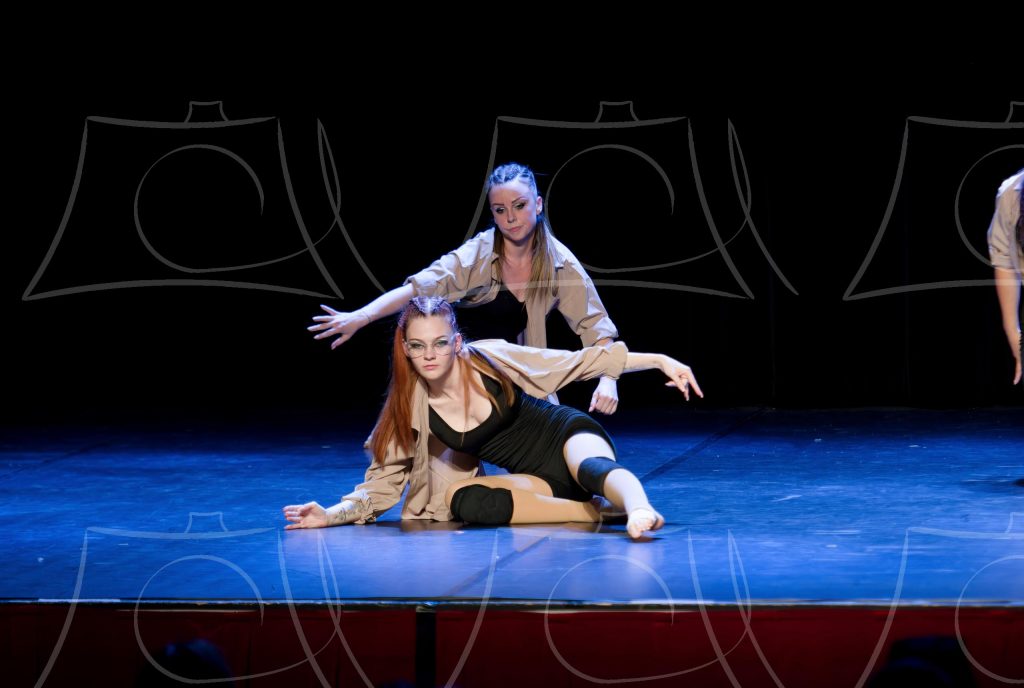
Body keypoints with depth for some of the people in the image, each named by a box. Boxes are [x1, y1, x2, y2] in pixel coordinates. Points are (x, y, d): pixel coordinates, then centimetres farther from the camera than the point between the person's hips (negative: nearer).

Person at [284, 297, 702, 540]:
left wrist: (659, 361, -13)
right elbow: (384, 481, -5)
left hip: (568, 436, -3)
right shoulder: (410, 409, -9)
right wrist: (333, 515, -22)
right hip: (538, 479, 3)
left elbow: (581, 362, -10)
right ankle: (592, 511, -30)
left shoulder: (490, 358, -15)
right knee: (463, 501, -28)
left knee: (593, 469, -39)